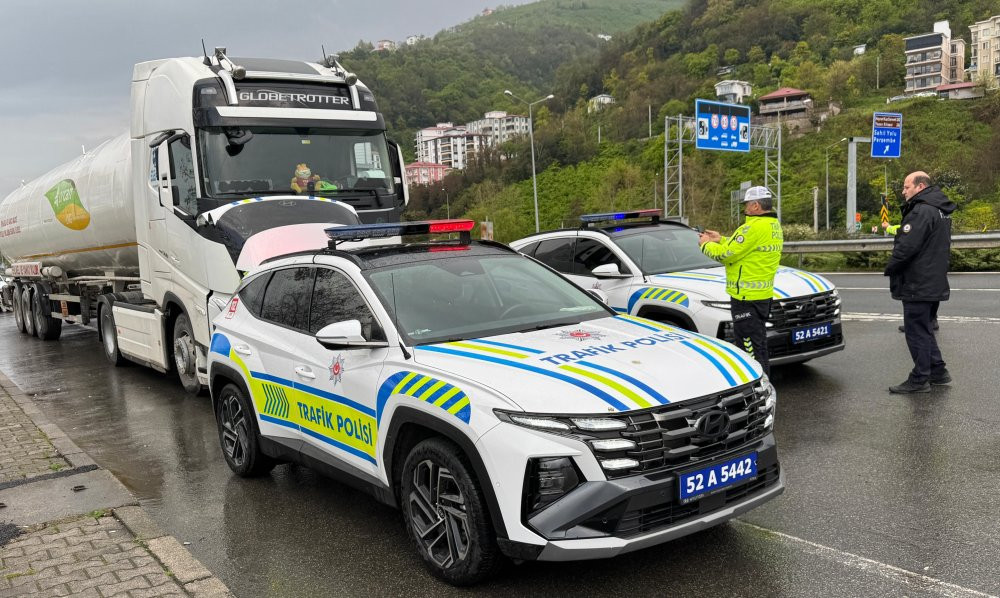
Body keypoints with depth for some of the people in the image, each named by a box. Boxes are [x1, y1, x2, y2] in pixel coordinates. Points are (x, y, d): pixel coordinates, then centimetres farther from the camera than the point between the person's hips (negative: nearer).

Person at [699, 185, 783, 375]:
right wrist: (720, 240, 19)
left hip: (746, 296, -10)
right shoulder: (774, 225, 14)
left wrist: (706, 245, 0)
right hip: (763, 295, 10)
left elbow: (726, 254, -17)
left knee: (752, 347, -6)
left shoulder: (755, 227, -19)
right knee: (758, 346, 18)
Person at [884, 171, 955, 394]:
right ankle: (937, 371, 25)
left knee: (916, 331, -4)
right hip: (934, 282, 10)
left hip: (917, 284, -10)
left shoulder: (922, 211, -19)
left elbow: (907, 246, -25)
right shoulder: (941, 211, 15)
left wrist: (890, 268, -11)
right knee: (924, 329, 19)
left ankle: (919, 379, 2)